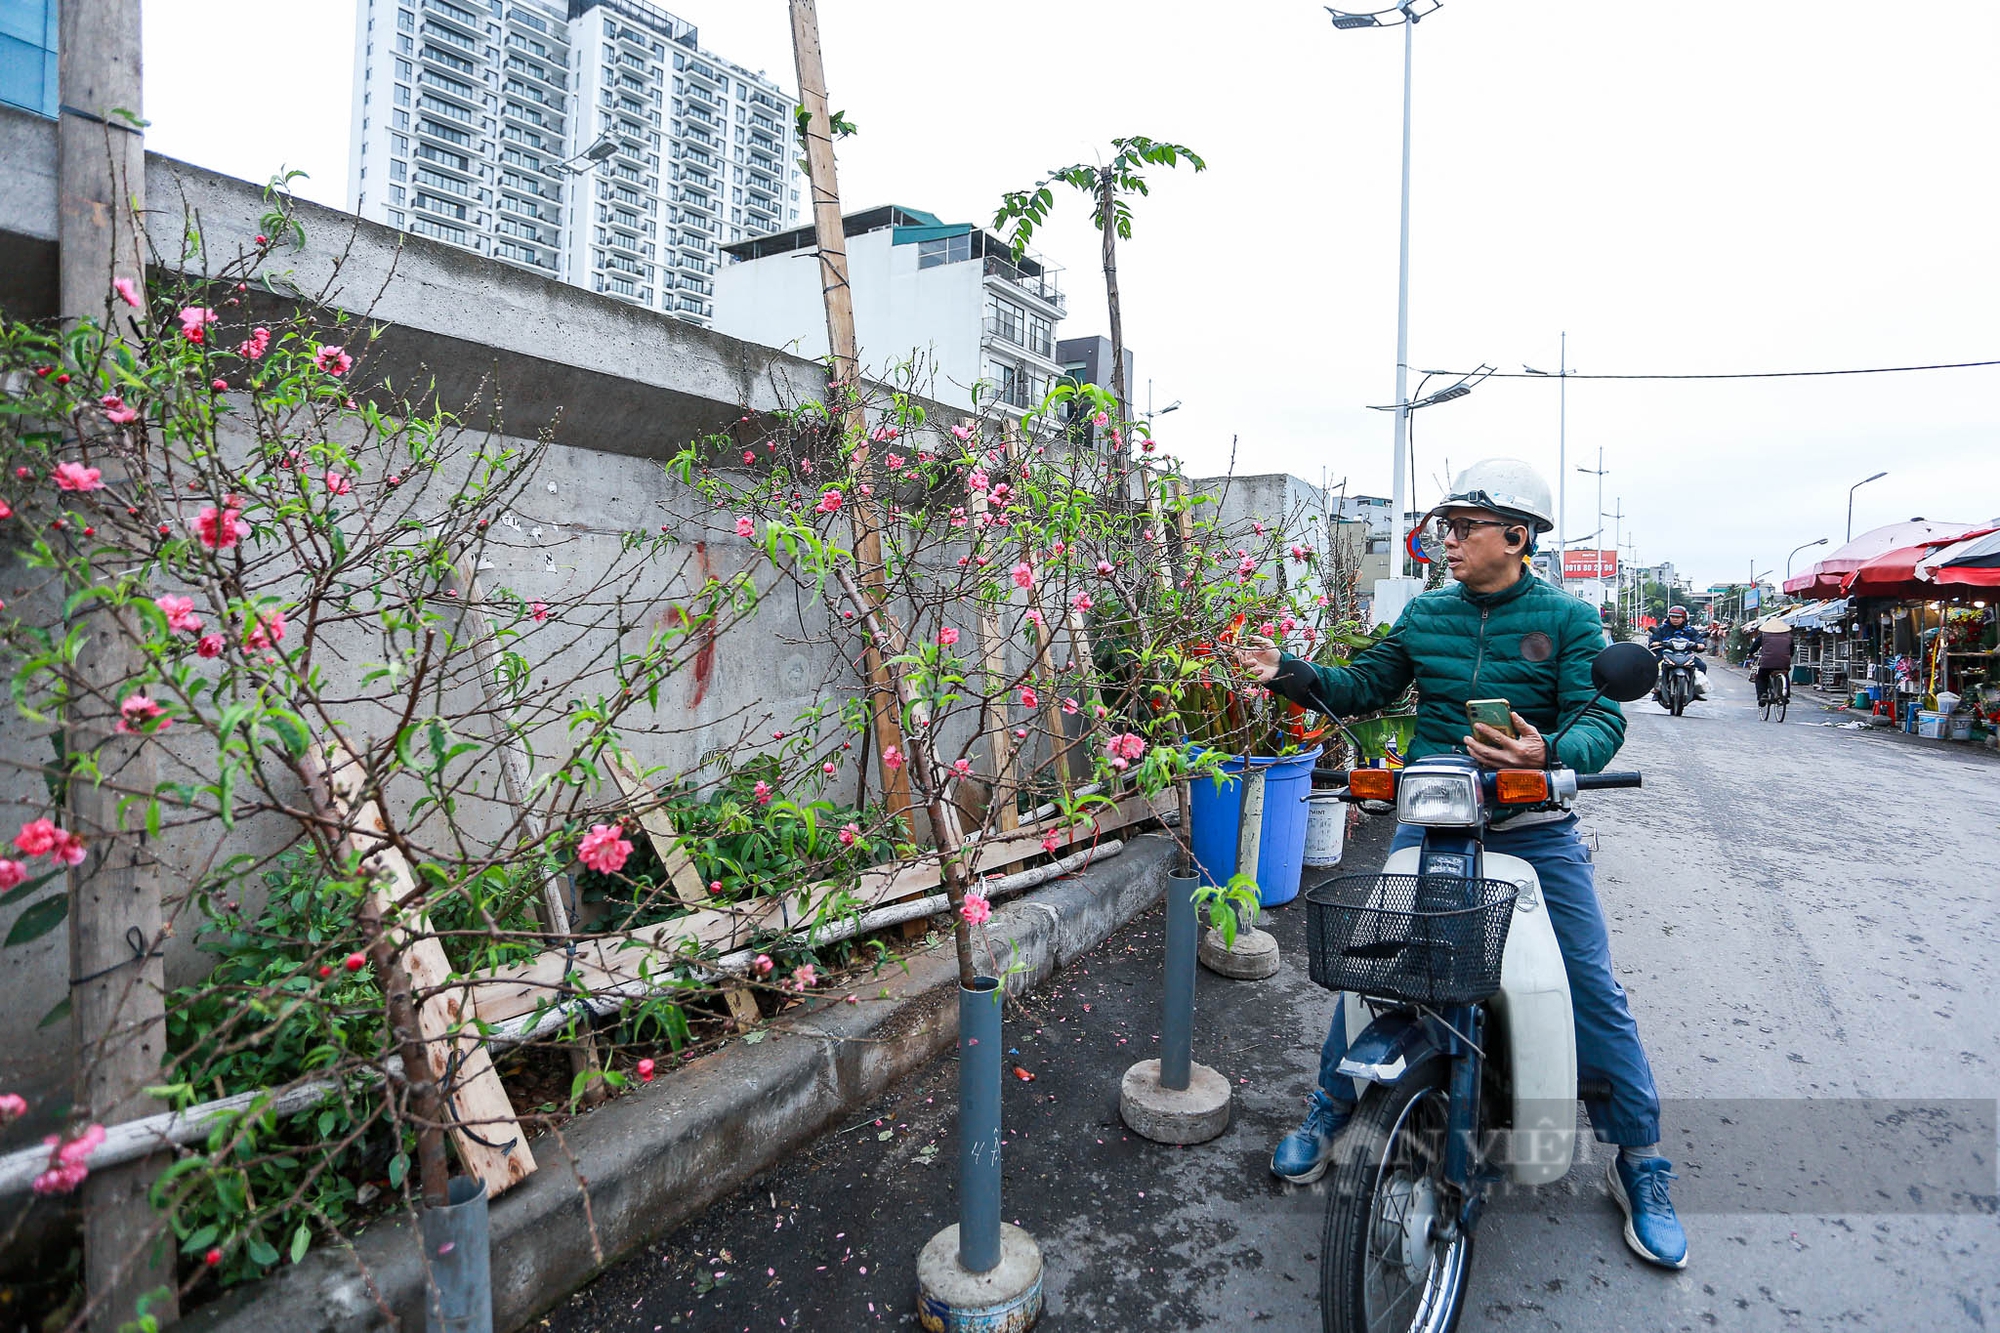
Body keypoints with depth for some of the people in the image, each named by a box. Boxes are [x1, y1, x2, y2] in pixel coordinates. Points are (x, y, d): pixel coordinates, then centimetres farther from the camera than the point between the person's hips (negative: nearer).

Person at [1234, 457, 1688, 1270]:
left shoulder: (1567, 619, -3)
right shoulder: (1426, 614, 6)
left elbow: (1601, 718, -12)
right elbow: (1364, 686, 9)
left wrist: (1550, 755, -34)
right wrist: (1290, 673, -7)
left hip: (1536, 834, -2)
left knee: (1593, 990, 4)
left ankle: (1638, 1161, 25)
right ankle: (1329, 1112, 22)